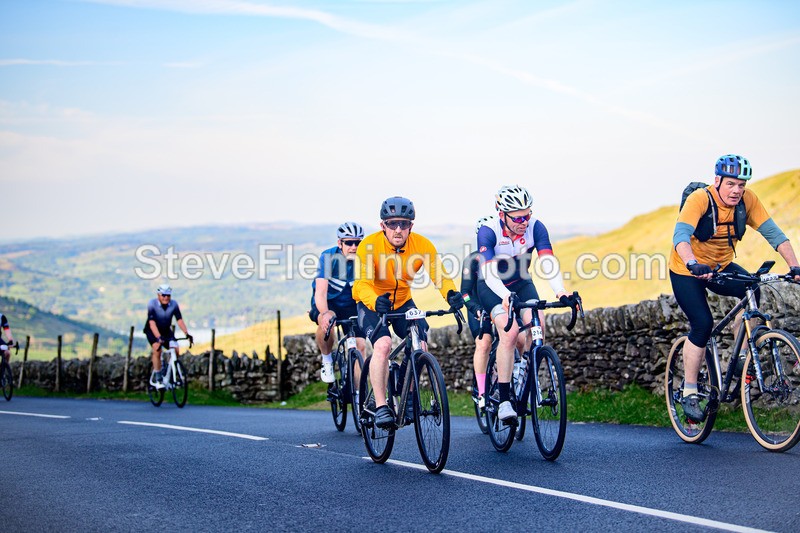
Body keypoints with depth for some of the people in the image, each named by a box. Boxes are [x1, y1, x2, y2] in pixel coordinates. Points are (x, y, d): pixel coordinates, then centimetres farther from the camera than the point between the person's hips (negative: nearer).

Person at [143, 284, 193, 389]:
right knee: (157, 349, -27)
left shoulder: (174, 304, -17)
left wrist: (186, 333, -37)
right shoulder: (152, 304, -26)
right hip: (152, 331, -3)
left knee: (175, 350, -16)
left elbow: (180, 320, -22)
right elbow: (152, 323, -34)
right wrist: (158, 337, -48)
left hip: (166, 330, 4)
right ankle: (157, 378, -19)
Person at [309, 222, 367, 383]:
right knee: (326, 322, -36)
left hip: (350, 305, 3)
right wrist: (325, 313, -50)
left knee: (360, 345, -14)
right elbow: (320, 292, -31)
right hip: (327, 302, -3)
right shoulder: (328, 257, -23)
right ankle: (327, 361, -9)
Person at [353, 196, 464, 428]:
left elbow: (439, 274, -29)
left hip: (402, 302, 3)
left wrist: (451, 293, -51)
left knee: (420, 347, -15)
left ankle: (409, 396, 11)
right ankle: (380, 406, -21)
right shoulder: (369, 245, -26)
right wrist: (376, 302, -58)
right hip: (372, 304, -3)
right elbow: (363, 283, -37)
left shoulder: (422, 245, -19)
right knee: (383, 344, -28)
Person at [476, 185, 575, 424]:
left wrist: (560, 291, -48)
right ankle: (504, 401, -21)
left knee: (537, 326, -22)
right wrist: (505, 296, -56)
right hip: (492, 287, -3)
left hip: (521, 284, 3)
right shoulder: (488, 231, -27)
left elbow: (549, 263, -30)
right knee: (509, 332, -26)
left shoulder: (535, 228, -20)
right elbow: (488, 271, -38)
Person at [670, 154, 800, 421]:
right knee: (702, 324, -17)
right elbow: (680, 235, -39)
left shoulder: (748, 200, -13)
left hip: (721, 267, 4)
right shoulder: (699, 199, -25)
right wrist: (693, 264, -56)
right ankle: (689, 392, -3)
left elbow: (772, 232, -16)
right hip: (688, 271, -4)